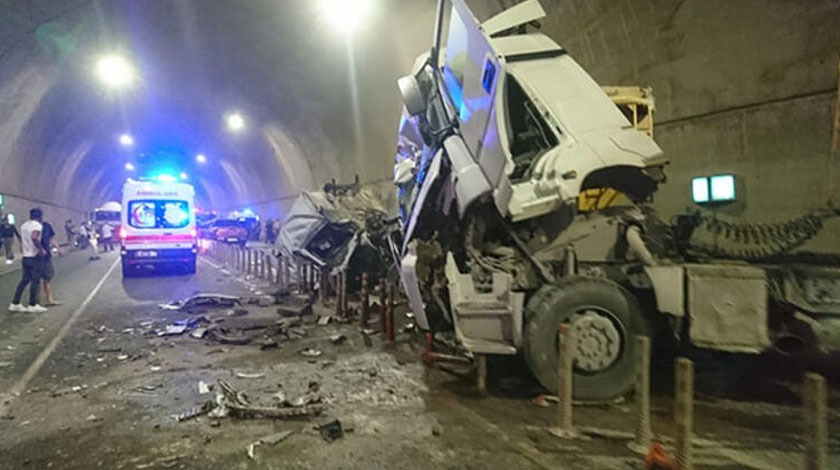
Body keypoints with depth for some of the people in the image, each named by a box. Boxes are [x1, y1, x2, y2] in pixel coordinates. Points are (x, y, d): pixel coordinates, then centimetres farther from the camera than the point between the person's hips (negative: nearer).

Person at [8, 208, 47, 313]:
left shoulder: (24, 225, 14)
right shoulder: (37, 225, -13)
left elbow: (22, 240, 19)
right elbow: (34, 237, -30)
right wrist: (41, 249, -22)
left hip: (25, 257, 8)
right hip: (34, 257, -8)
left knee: (24, 280, 14)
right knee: (35, 281, -1)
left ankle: (15, 303, 15)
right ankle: (33, 305, 2)